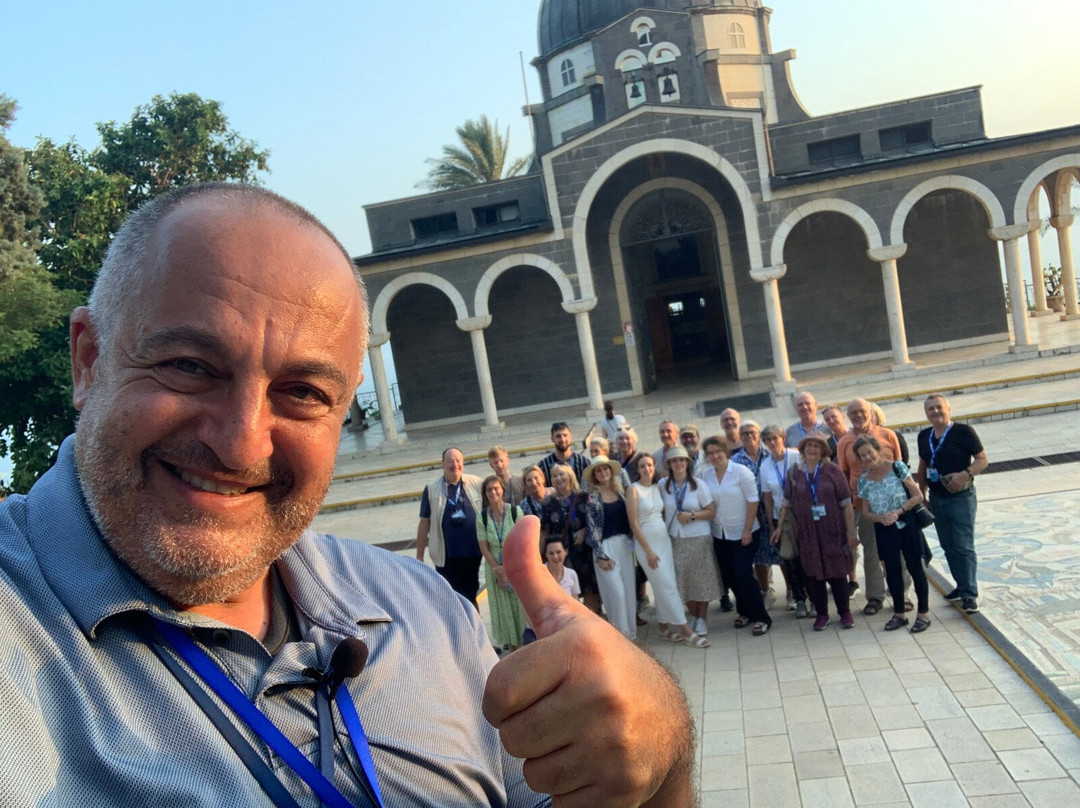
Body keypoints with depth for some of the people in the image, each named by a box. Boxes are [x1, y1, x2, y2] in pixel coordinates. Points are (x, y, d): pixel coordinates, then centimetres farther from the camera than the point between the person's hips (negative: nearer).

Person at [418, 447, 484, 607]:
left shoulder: (476, 484, 0)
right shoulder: (431, 489, -2)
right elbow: (424, 523, 1)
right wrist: (419, 556, 2)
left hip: (473, 552, 1)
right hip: (446, 556, -1)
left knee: (471, 595, 13)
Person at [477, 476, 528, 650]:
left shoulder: (515, 511, -9)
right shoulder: (482, 517, -5)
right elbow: (484, 547, -3)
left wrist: (508, 568, -12)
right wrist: (498, 569, -9)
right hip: (495, 567, 2)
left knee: (520, 603, 1)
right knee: (502, 607, 7)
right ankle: (512, 644, 18)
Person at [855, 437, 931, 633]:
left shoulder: (897, 467, -8)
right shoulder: (864, 480, 2)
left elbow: (918, 496, -8)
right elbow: (866, 511, 7)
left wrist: (899, 511, -19)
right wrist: (881, 518, -13)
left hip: (905, 523, -4)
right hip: (884, 529, 4)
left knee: (915, 567, 3)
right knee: (892, 571, 11)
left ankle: (924, 613, 15)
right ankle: (899, 613, 24)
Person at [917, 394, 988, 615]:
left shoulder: (964, 432, -10)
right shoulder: (924, 436, 8)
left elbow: (982, 460, -9)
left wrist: (965, 474, -25)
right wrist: (921, 496, 16)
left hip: (961, 497, -6)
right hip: (936, 498, 6)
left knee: (963, 546, -6)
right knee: (948, 546, 13)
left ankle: (969, 594, -1)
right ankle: (962, 585, 27)